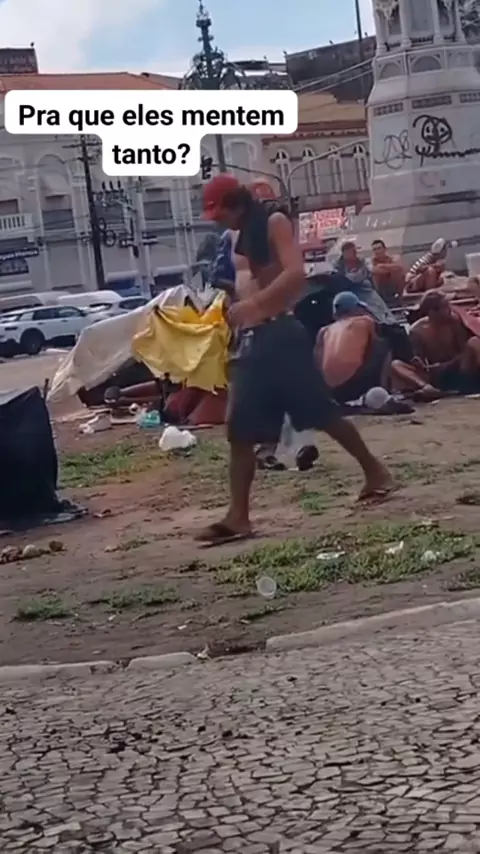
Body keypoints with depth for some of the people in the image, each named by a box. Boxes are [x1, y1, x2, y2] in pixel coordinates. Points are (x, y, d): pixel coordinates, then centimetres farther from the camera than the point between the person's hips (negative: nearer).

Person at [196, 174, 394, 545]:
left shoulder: (275, 223, -6)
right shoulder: (245, 238, 19)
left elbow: (295, 274, -19)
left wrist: (251, 304, -22)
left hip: (280, 334, -8)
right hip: (252, 339, 8)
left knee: (323, 413, 0)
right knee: (240, 429, 2)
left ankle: (375, 471, 18)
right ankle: (238, 515, 3)